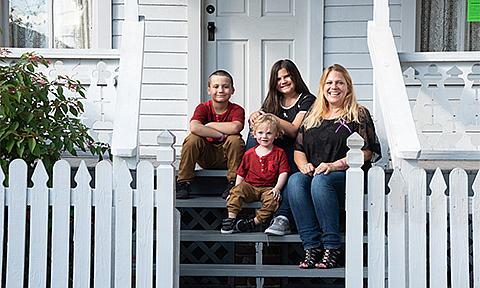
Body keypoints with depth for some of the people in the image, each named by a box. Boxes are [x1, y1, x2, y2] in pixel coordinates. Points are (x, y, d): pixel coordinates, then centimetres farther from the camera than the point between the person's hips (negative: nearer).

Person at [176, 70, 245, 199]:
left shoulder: (237, 110, -7)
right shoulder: (203, 108, -6)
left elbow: (235, 128, -32)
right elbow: (194, 127, -28)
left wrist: (210, 125, -20)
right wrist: (220, 135, -27)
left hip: (226, 158, -1)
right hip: (206, 157, 1)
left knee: (235, 139, -29)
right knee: (193, 138, -26)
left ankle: (233, 184, -18)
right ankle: (183, 183, -18)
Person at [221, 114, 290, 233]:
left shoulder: (279, 153, 4)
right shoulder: (249, 154, 9)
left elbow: (283, 173, -2)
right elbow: (241, 174, 13)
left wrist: (277, 188, -17)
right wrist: (237, 188, 0)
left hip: (268, 188, -1)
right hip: (250, 186, 2)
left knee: (273, 199, -33)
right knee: (237, 190, -28)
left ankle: (254, 222, -25)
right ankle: (231, 218, -26)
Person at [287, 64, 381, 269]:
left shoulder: (359, 115, 8)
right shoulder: (312, 116, 22)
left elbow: (366, 152, -3)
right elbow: (298, 150, 21)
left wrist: (335, 165, -15)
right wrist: (304, 165, -3)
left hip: (348, 177, -4)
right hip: (313, 174, 4)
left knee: (320, 181, -36)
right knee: (294, 181, -29)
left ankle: (332, 248, -31)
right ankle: (311, 246, -32)